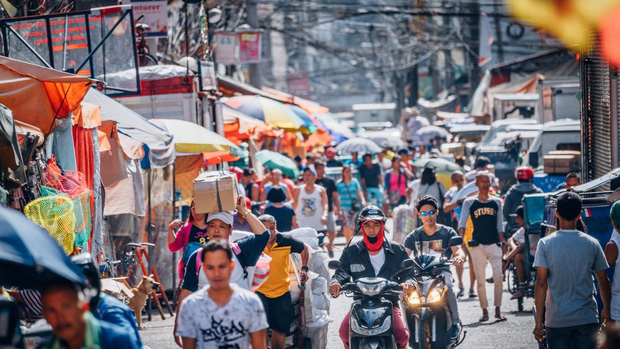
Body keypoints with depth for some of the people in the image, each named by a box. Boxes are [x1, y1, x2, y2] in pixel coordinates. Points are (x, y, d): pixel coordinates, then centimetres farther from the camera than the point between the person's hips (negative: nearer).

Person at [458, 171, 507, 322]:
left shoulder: (496, 202, 12)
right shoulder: (469, 202, 5)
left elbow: (499, 225, 16)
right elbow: (462, 223, 0)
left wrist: (502, 244, 9)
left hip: (494, 244, 1)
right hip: (477, 245, -1)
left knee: (498, 277, -11)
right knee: (480, 280, 1)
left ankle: (498, 310, -8)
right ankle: (484, 311, 9)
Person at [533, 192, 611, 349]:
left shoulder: (545, 244, -5)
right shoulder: (592, 244, 0)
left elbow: (541, 284, -8)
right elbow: (603, 282, 6)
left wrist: (539, 321, -4)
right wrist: (607, 310, 23)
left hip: (557, 320, -1)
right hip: (587, 318, 1)